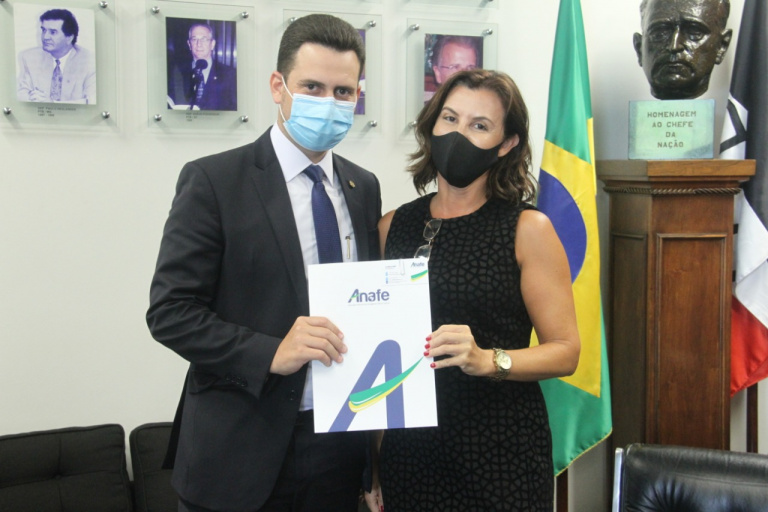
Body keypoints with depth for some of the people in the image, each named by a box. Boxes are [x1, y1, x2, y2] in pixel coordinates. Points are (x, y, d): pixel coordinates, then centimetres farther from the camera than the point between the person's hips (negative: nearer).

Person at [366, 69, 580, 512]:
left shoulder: (527, 228, -5)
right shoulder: (393, 226, 4)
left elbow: (565, 351, -6)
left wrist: (488, 360, -24)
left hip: (500, 456, -3)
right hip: (408, 451, 3)